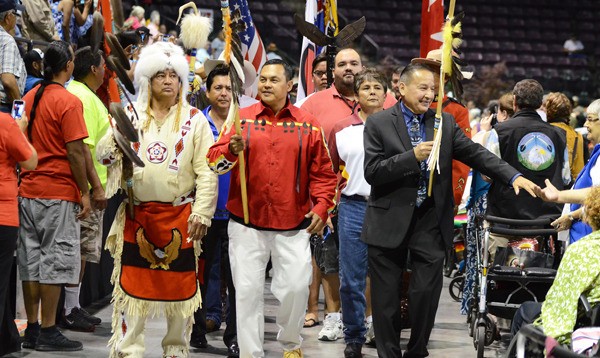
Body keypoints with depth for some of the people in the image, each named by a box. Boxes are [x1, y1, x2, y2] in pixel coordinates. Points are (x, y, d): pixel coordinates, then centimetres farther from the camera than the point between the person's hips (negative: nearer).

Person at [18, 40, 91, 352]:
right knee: (54, 261, -2)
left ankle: (32, 330, 13)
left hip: (27, 190, 7)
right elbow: (75, 152, -15)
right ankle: (48, 333, -1)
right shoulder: (68, 102, -12)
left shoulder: (30, 97, 8)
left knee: (30, 261, 9)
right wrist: (84, 192, -8)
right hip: (58, 192, -7)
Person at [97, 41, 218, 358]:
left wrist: (201, 212, -10)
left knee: (180, 283, 5)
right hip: (137, 215, 1)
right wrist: (116, 145, -15)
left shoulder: (194, 120, 4)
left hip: (180, 216, -1)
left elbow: (206, 171, -1)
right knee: (133, 283, 0)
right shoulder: (132, 116, 9)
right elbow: (102, 153, 8)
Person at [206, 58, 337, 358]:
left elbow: (322, 172, 8)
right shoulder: (241, 118, 3)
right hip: (247, 224, 0)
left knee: (296, 287, 0)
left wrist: (322, 206, -5)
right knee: (247, 290, 1)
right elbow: (214, 161, -4)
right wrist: (230, 151, -25)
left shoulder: (307, 125, 5)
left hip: (293, 225, 0)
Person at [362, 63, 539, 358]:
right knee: (387, 297, 4)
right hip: (390, 221, -2)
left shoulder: (445, 122, 7)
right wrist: (413, 156, -21)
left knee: (427, 292, 2)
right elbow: (372, 172, -11)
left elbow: (475, 153, 0)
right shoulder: (379, 123, -3)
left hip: (430, 222, 2)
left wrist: (513, 176, -13)